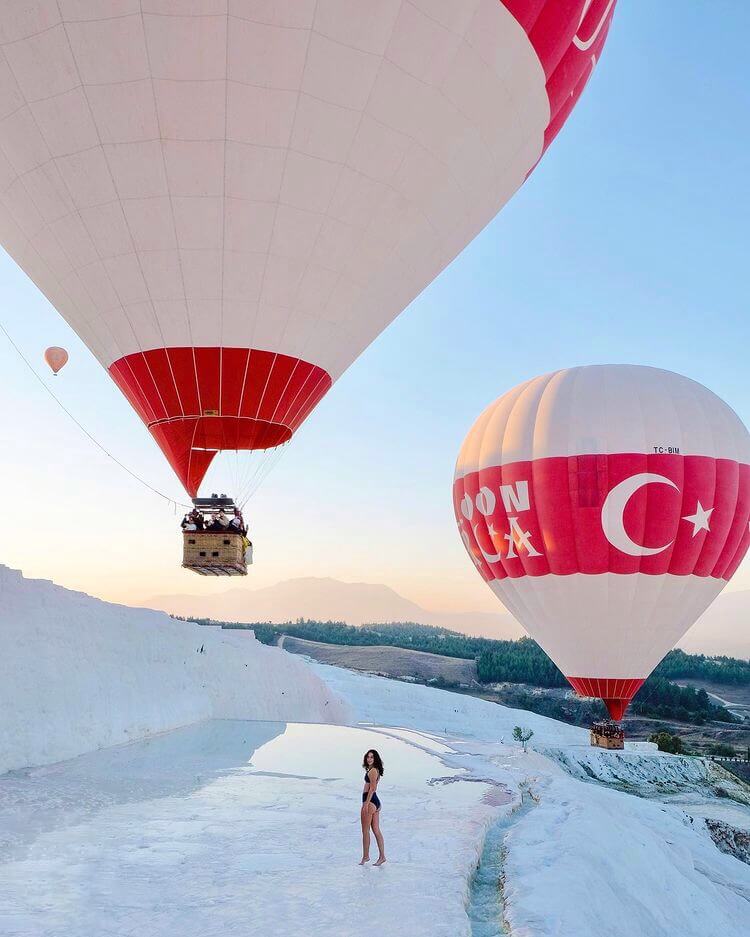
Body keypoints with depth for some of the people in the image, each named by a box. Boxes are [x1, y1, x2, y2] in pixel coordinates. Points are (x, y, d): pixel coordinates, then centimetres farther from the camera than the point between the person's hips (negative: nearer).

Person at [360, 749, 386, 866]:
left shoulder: (373, 771, -14)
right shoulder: (375, 770, 15)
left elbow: (372, 788, -19)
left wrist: (366, 803, -20)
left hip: (370, 801, -10)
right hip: (375, 801, 10)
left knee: (365, 830, 1)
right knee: (376, 830, 9)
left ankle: (365, 856, 10)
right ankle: (382, 856, 10)